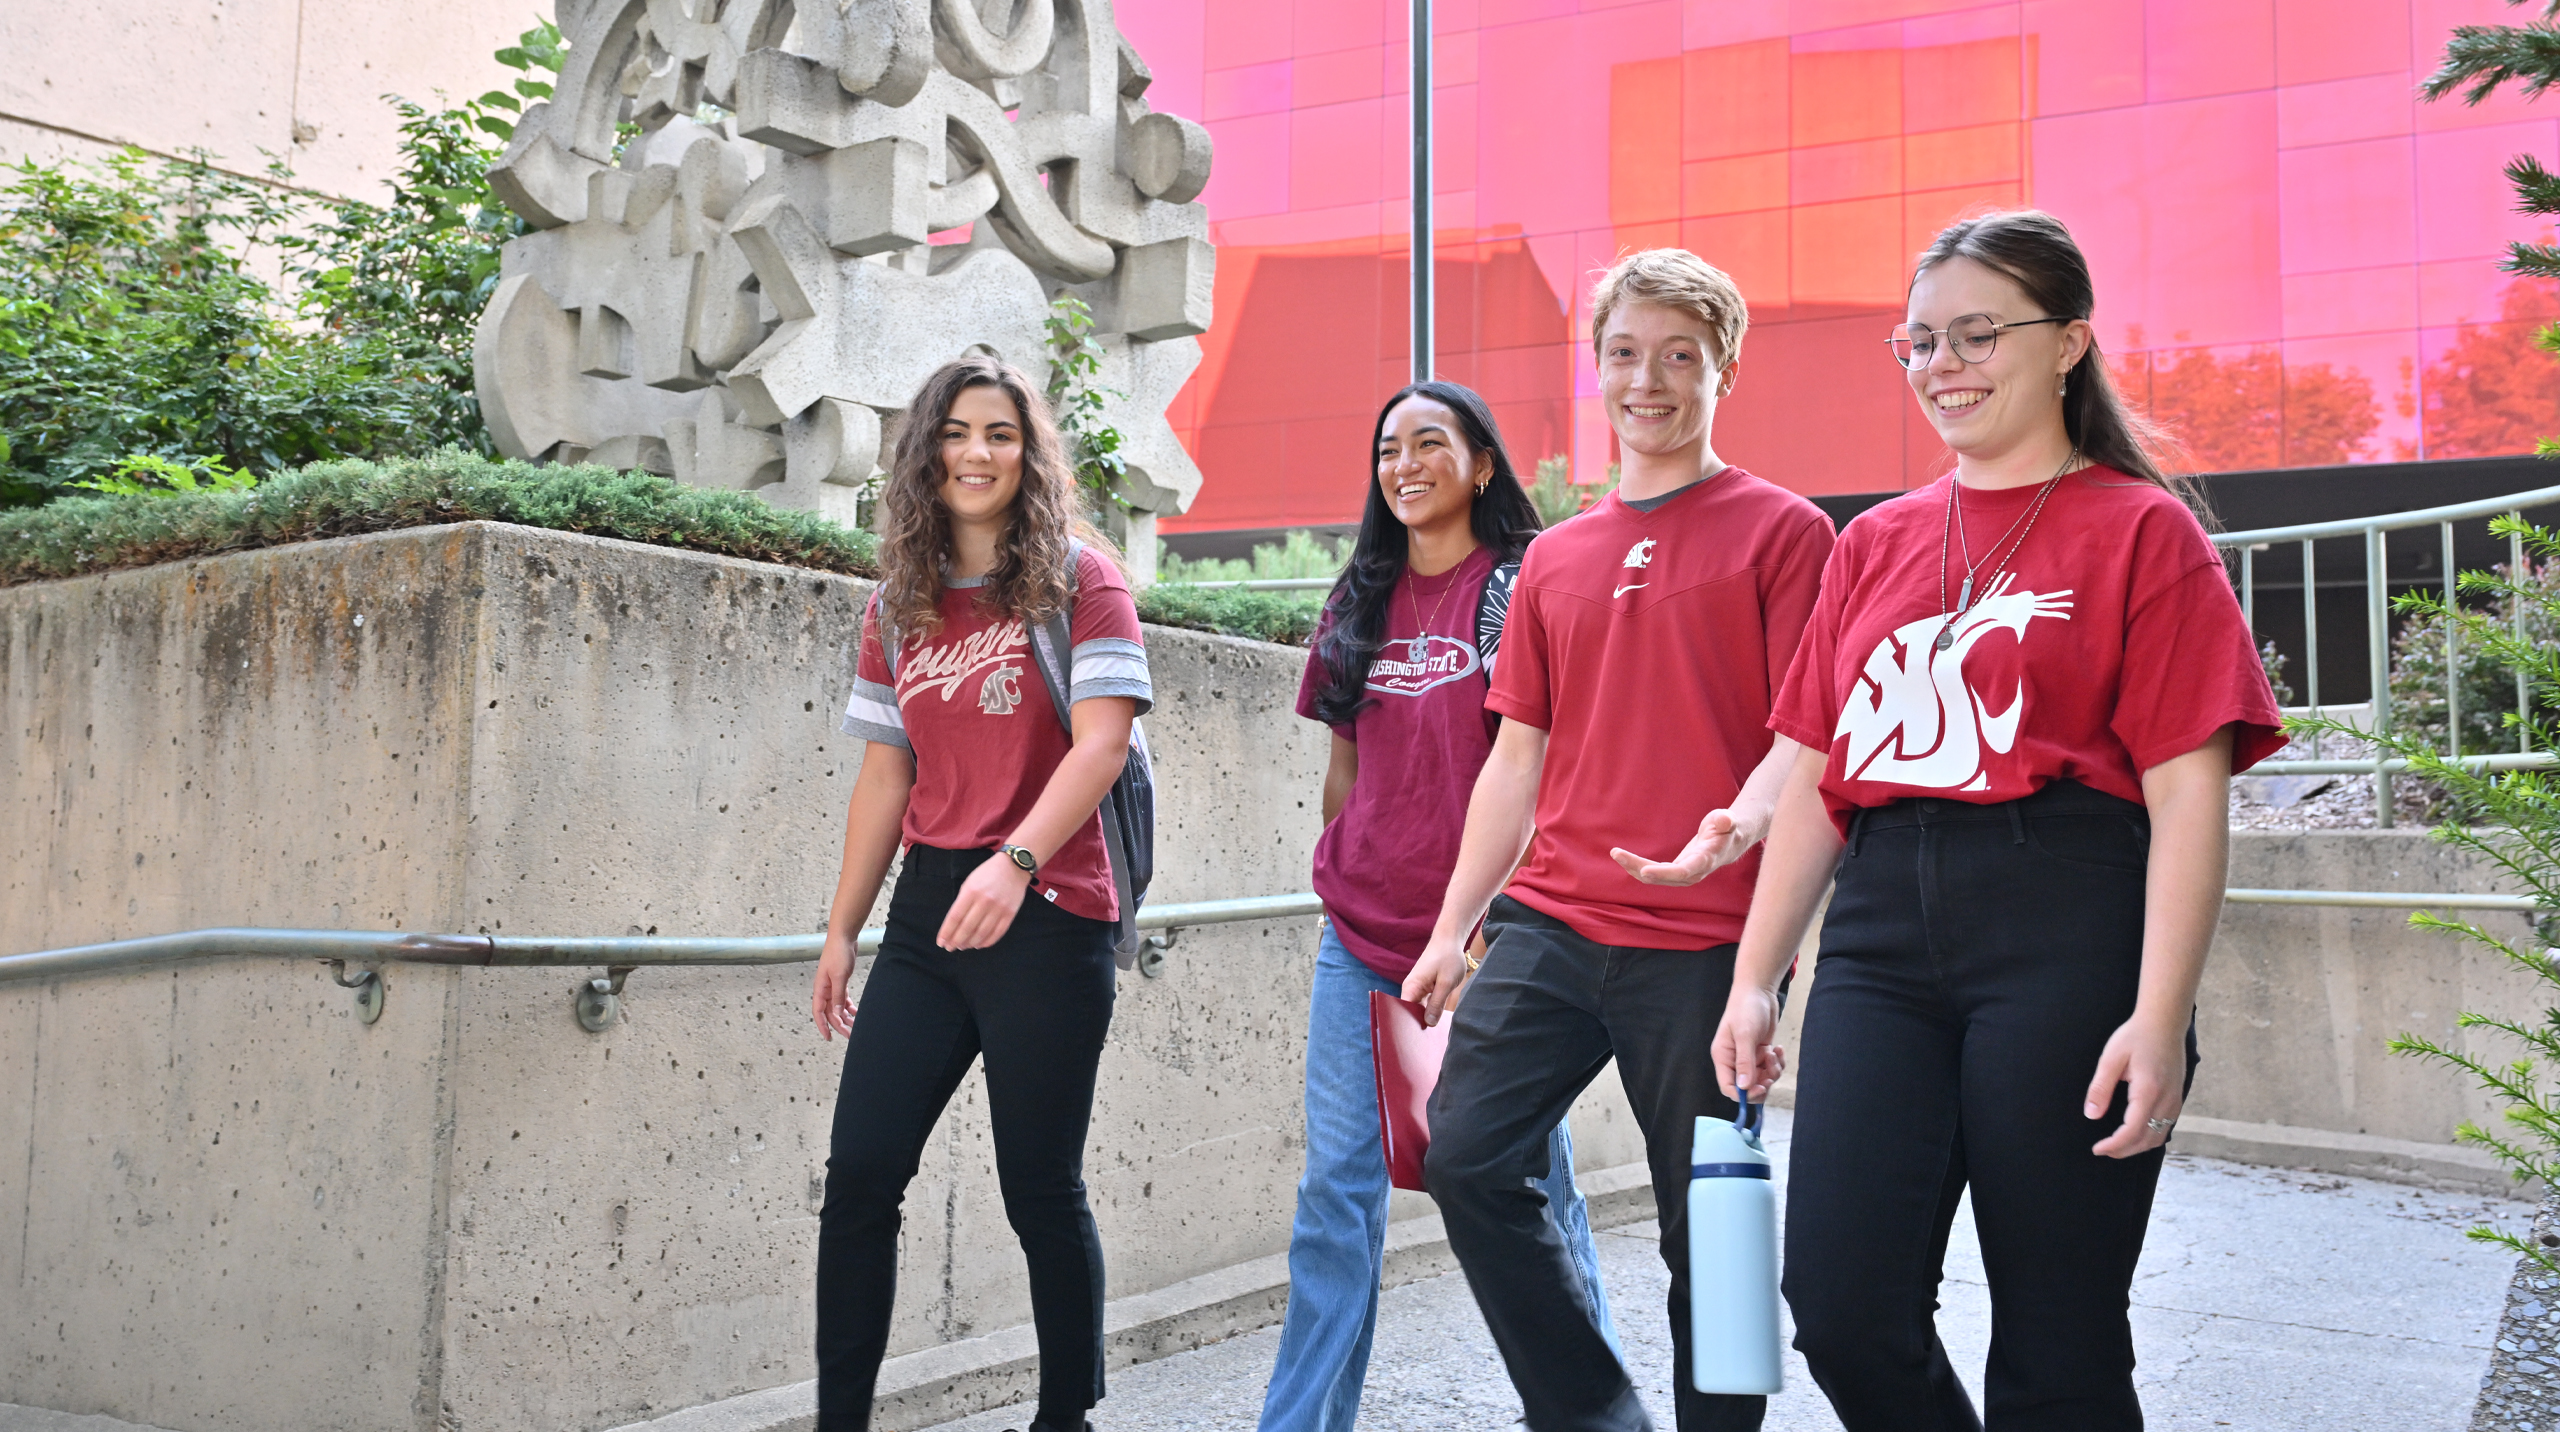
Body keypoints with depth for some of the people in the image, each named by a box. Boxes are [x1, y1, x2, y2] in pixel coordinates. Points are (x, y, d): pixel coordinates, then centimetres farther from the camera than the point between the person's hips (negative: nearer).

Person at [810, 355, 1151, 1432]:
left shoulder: (1077, 579, -2)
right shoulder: (899, 605, 13)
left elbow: (1102, 740, -14)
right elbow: (885, 777, 15)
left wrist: (1014, 861, -28)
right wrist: (841, 931, 13)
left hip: (1047, 918, -5)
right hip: (927, 915, 5)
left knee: (1040, 1191, 2)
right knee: (858, 1174, 0)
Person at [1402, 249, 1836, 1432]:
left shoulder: (1781, 532, 2)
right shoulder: (1555, 558, 16)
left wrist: (1738, 826, -26)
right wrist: (1451, 929, 13)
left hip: (1706, 940, -4)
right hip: (1551, 921, 5)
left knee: (1706, 1226, 1)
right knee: (1466, 1157, -5)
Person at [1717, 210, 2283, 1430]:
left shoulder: (2140, 530, 2)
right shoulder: (1873, 544, 16)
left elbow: (2187, 797, -5)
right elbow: (1812, 779, 16)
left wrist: (2160, 1021, -14)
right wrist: (1754, 980, 10)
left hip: (2065, 930, -4)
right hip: (1881, 931, 4)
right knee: (1844, 1313, -4)